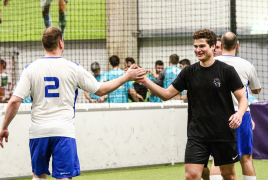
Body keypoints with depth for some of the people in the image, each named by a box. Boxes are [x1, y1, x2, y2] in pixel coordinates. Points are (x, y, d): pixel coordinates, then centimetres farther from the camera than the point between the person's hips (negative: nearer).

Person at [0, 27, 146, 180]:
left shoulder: (31, 68, 0)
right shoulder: (73, 68, -2)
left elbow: (15, 101, -5)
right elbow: (101, 90, 6)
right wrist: (126, 77, 16)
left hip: (38, 131, 2)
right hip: (63, 131, -2)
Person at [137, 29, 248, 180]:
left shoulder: (227, 71, -4)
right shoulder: (189, 72, 5)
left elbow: (243, 98, -3)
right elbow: (167, 94, 7)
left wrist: (239, 113, -24)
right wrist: (146, 81, -6)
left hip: (224, 133, -2)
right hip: (197, 134, 2)